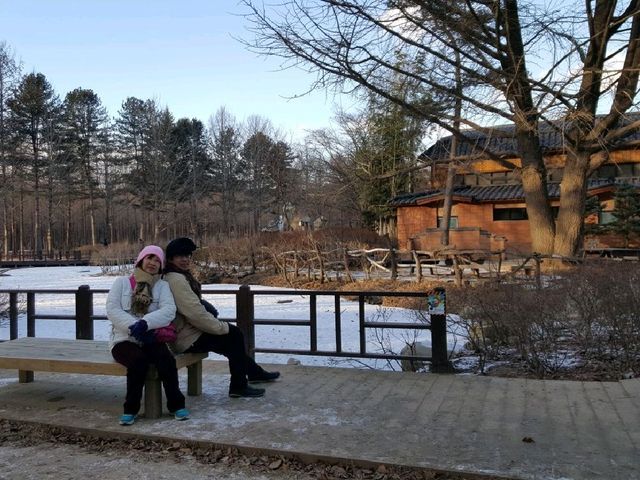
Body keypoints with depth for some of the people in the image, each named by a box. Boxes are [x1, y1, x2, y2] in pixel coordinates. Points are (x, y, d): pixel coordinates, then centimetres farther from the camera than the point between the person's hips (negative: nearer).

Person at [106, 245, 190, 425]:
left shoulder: (162, 285, 11)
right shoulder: (122, 282, 10)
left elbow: (169, 310, -6)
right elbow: (112, 310, -4)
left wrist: (145, 323, -23)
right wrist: (134, 326, -20)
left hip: (151, 339, 1)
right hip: (124, 339, -1)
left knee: (166, 358, -29)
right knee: (138, 360, -32)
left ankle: (176, 404, -13)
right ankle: (131, 408, -15)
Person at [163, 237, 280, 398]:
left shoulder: (182, 276, 12)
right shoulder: (176, 280, -21)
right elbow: (196, 313, -25)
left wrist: (219, 324, 7)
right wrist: (222, 327, -16)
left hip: (191, 330, 10)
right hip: (188, 338, -10)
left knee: (234, 333, 16)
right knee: (234, 336, -4)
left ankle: (254, 372, 32)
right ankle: (238, 386, 4)